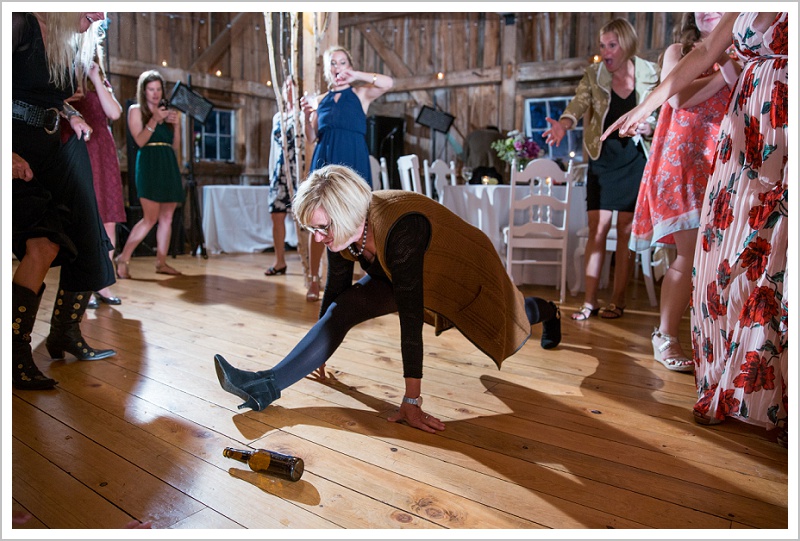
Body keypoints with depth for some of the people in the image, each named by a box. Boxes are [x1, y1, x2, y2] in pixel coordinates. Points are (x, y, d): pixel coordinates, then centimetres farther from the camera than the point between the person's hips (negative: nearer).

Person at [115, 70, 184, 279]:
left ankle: (161, 262, 8)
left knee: (167, 217, 3)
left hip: (169, 166, 5)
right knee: (151, 218, -13)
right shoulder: (136, 110, 7)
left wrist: (176, 125, 0)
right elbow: (140, 141, -6)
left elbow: (176, 147, 14)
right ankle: (123, 258, -3)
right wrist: (154, 119, -13)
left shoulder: (169, 111, 18)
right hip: (149, 165, -5)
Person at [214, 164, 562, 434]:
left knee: (506, 335, 24)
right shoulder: (341, 232, -23)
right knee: (342, 309, -19)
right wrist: (315, 356, 3)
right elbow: (335, 291, -9)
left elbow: (411, 317, -46)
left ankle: (548, 312, 59)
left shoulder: (398, 229, -45)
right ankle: (267, 386, -19)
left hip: (462, 272, -4)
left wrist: (412, 401, -43)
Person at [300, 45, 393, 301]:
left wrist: (356, 75, -5)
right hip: (325, 160, 3)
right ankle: (314, 279, 6)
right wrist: (307, 115, -2)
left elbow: (388, 82, -7)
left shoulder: (361, 93, 11)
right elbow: (311, 137, 15)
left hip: (353, 161, -2)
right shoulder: (321, 99, 18)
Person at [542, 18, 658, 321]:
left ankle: (618, 301, 11)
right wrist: (563, 124, -38)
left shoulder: (649, 74, 0)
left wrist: (648, 126, -15)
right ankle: (589, 302, 4)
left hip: (634, 159, 0)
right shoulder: (594, 75, 0)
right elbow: (579, 103, -17)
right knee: (597, 228, -2)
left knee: (625, 230, 2)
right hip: (602, 158, 1)